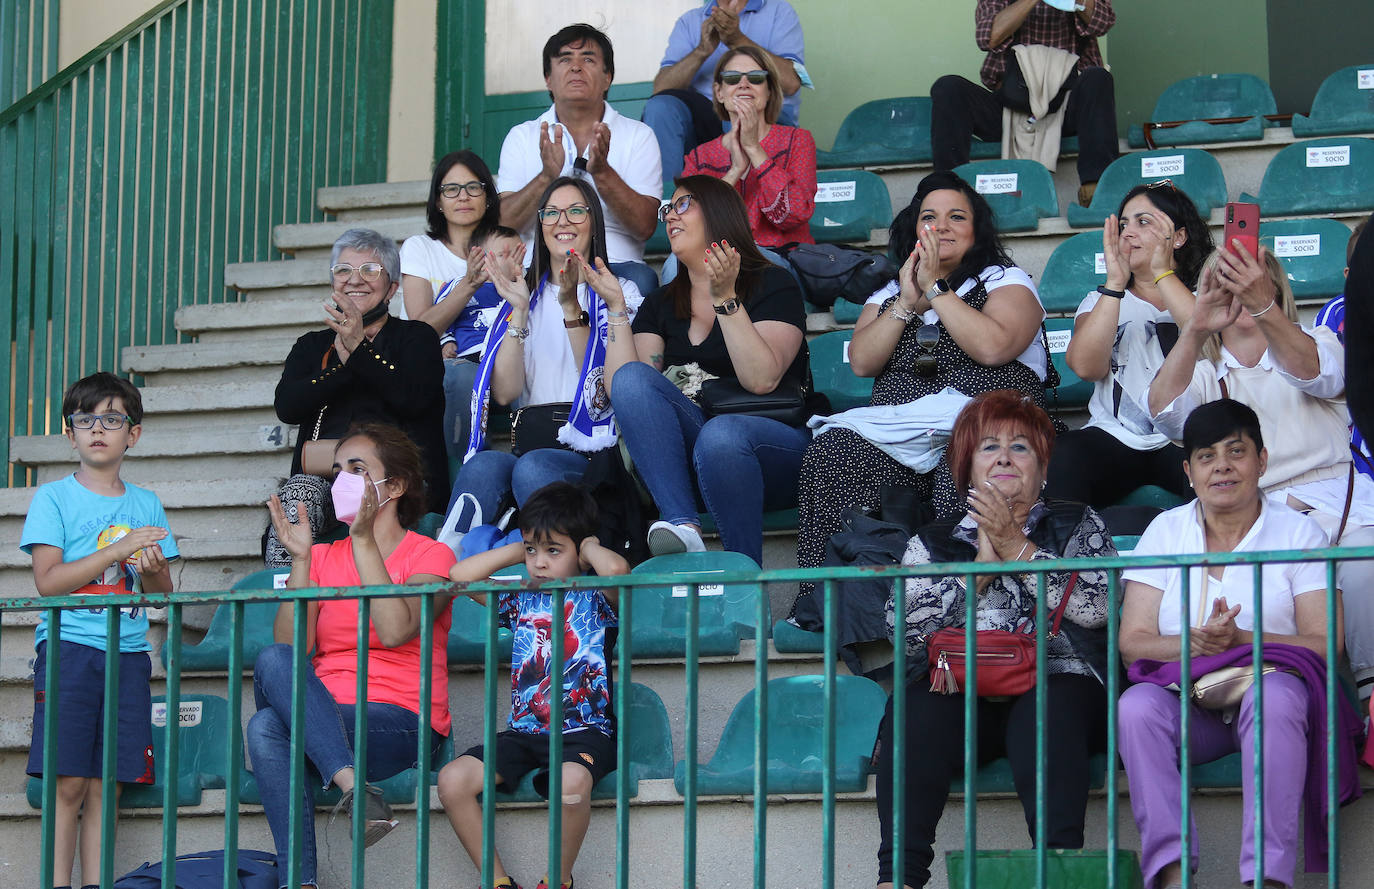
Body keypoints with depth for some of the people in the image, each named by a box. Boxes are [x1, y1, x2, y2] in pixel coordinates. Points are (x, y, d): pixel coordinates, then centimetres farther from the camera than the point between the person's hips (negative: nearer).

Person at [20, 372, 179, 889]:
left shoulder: (147, 506, 15)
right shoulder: (54, 498, 3)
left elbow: (161, 595, 15)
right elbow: (47, 581, -8)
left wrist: (153, 568, -8)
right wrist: (119, 549, -13)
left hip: (127, 652, 3)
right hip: (68, 647, -3)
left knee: (107, 785, 1)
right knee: (68, 782, -9)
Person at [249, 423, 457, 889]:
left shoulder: (430, 555, 7)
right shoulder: (324, 557, 19)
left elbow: (396, 632, -15)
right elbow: (291, 646, 3)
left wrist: (364, 541, -12)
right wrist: (300, 558, -3)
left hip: (401, 723, -4)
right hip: (323, 715, 4)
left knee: (268, 726, -30)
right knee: (273, 660, -31)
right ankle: (352, 784, -41)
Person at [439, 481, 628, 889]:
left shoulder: (596, 599, 2)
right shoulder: (521, 600, 17)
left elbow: (616, 569, -22)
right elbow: (460, 576, 10)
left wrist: (590, 548, 0)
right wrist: (518, 549, 13)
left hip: (585, 730, -5)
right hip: (523, 730, 5)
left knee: (571, 781, -39)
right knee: (452, 780, -19)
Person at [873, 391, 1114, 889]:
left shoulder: (1077, 525, 21)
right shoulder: (933, 541, 24)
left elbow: (1097, 607, 0)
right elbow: (906, 632, 7)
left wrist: (1016, 547, 1)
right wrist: (981, 566, 3)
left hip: (1054, 683, -1)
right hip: (962, 690, 1)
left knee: (1049, 711, -38)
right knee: (915, 709, -33)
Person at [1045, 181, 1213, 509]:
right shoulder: (1101, 300, 19)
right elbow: (1085, 366, -4)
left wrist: (1163, 273, -11)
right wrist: (1115, 283, -8)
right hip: (1115, 439, 2)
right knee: (1065, 454, -31)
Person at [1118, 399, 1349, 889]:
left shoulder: (1299, 532, 5)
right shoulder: (1165, 531, 10)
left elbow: (1324, 645, -6)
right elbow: (1132, 642, 1)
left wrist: (1239, 641, -21)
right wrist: (1196, 643, -19)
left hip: (1270, 683, -2)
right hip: (1186, 699, 2)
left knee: (1273, 698, -36)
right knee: (1137, 704, -30)